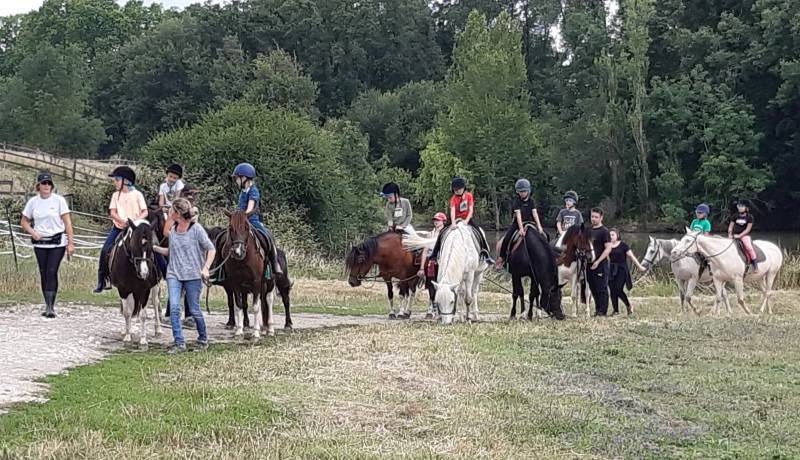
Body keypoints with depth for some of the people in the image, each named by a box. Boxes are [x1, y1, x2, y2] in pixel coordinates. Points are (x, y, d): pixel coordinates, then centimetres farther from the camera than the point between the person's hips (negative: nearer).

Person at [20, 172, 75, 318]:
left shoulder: (59, 200, -5)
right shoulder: (33, 202, 4)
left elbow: (67, 222, -5)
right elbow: (24, 222, 13)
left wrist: (70, 243, -10)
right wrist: (32, 232, -7)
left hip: (57, 242, -4)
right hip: (40, 243, 4)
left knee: (51, 273, -12)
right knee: (44, 274, 7)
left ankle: (50, 307, -15)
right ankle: (48, 306, 16)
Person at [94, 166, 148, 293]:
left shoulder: (137, 194, 0)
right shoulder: (116, 195, 10)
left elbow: (145, 212, -3)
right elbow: (113, 213, 2)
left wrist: (135, 220, -20)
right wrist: (122, 221, -17)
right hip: (119, 227, 2)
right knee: (105, 250, -11)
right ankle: (102, 280, -4)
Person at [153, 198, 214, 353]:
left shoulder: (196, 229, -7)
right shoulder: (173, 230, 10)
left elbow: (211, 249, -4)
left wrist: (206, 268, -15)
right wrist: (154, 248, 11)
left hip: (193, 275, -4)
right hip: (174, 274, 4)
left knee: (194, 310, 2)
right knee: (174, 308, -10)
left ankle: (203, 340, 23)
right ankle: (179, 343, -6)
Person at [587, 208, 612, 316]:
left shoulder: (604, 231, -8)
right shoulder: (589, 230, 14)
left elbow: (608, 249, -15)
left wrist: (598, 261, -20)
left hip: (600, 265, -7)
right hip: (590, 264, 7)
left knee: (601, 289, -3)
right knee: (593, 288, 12)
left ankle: (603, 311, 2)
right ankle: (597, 309, 22)